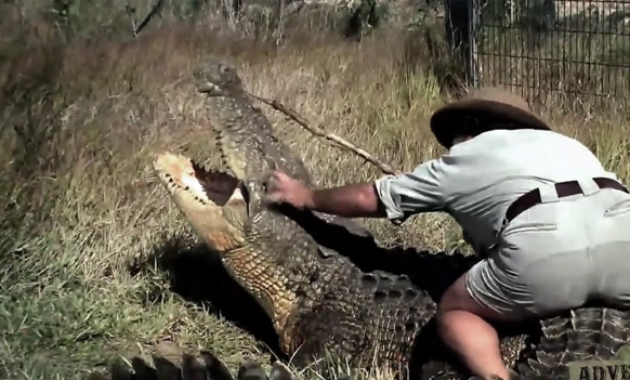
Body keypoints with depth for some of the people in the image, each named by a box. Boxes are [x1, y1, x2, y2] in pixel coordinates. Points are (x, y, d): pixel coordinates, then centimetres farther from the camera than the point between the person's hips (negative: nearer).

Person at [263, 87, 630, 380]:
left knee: (454, 310, 19)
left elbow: (367, 199, 36)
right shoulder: (560, 140, 36)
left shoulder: (459, 160, 27)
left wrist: (305, 196, 53)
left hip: (543, 246, -3)